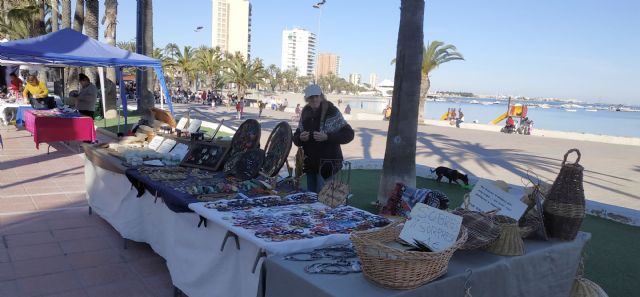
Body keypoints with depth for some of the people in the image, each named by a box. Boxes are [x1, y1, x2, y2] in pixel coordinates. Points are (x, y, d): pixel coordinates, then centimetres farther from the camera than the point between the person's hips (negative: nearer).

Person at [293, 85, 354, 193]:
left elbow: (348, 134, -11)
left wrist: (327, 137, -23)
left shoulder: (332, 111, -9)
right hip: (310, 163, 6)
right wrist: (300, 138, -11)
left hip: (327, 164, -6)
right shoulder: (305, 113, 7)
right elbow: (296, 137, 13)